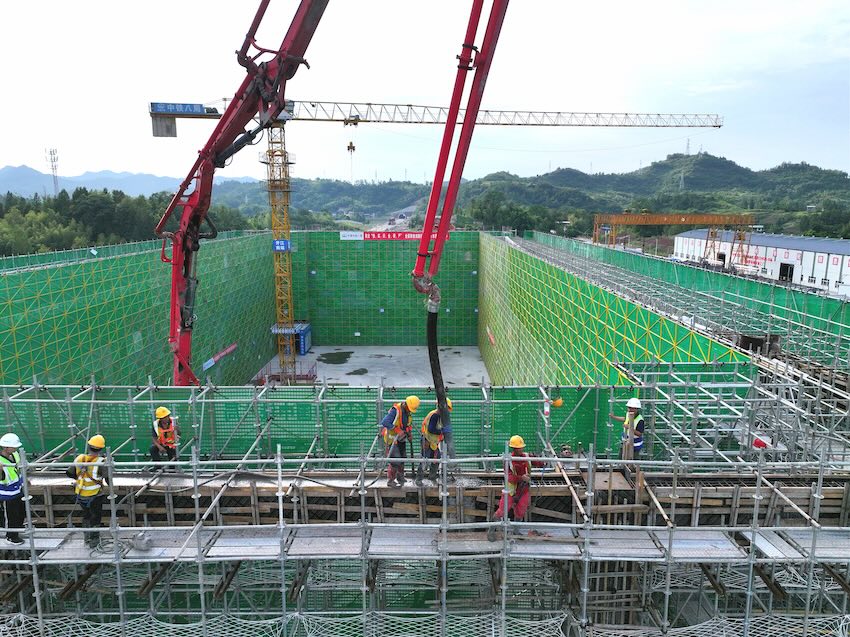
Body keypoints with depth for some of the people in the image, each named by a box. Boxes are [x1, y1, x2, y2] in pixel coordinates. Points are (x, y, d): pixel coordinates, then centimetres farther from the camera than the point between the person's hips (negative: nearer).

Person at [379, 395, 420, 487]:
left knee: (402, 458, 17)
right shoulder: (395, 410, -25)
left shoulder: (408, 411, 2)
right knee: (394, 459, -12)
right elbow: (384, 423, -32)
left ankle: (400, 477, 34)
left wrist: (408, 431, 3)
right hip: (392, 438, -8)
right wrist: (397, 430, -31)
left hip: (401, 438, 9)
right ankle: (390, 480, -1)